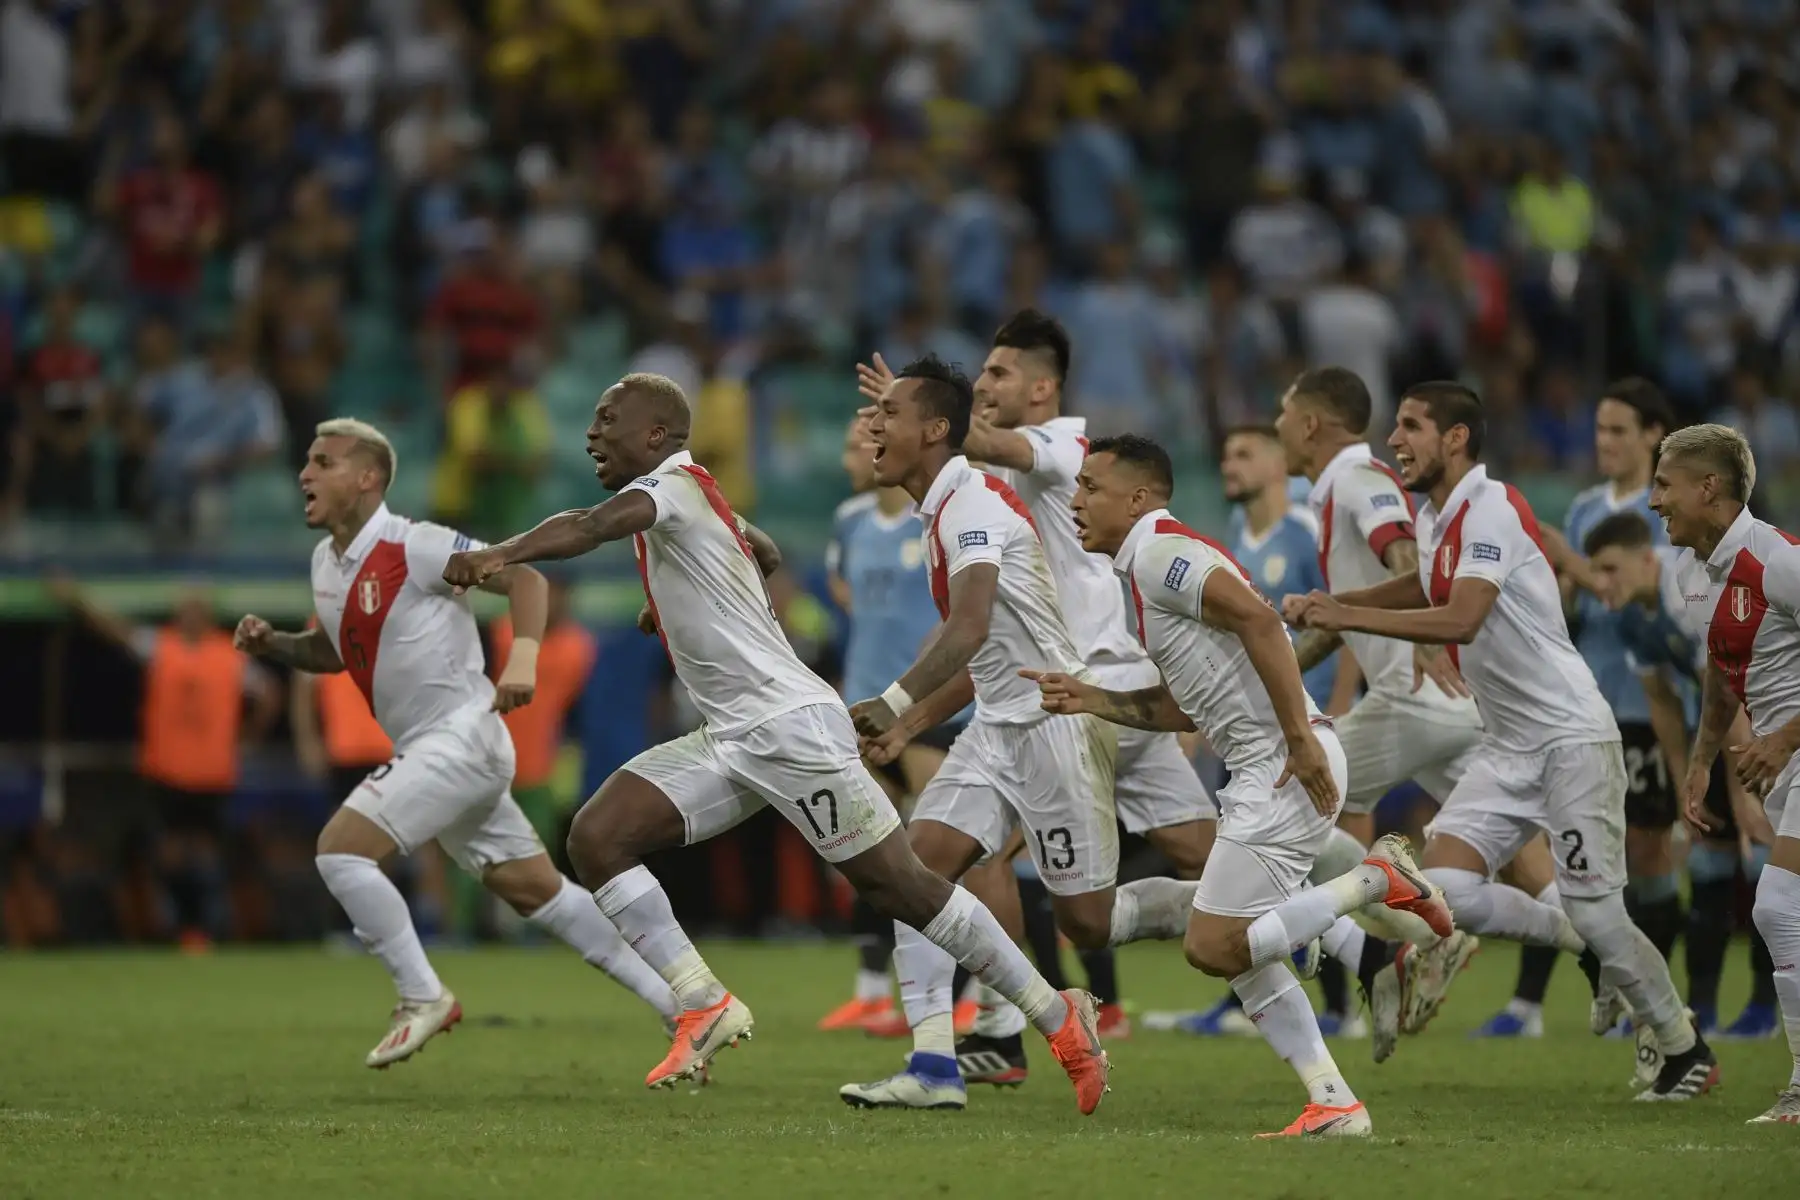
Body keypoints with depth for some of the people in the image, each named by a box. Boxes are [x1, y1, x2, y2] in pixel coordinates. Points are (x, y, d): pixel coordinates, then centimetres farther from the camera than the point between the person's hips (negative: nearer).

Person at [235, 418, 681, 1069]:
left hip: (461, 738, -9)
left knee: (340, 848, -17)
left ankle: (423, 997, -4)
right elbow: (333, 651, 25)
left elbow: (525, 578, -16)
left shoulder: (413, 547, -16)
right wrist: (272, 644, 7)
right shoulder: (327, 561, 10)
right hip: (426, 748, 9)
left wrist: (522, 655, -31)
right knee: (538, 892, 11)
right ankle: (682, 1004, 16)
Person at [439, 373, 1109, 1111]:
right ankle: (705, 1006, -9)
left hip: (791, 725, -9)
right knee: (596, 837, -8)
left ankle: (1058, 1017, 8)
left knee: (902, 889, -4)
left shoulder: (673, 483, -12)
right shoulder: (693, 499, 16)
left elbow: (593, 526, -36)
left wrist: (500, 555, -51)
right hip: (729, 740, 9)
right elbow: (766, 553, 37)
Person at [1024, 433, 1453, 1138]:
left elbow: (1256, 618, -24)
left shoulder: (1160, 552, -10)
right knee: (1239, 952, 11)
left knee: (1214, 946, -10)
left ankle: (1380, 883, -7)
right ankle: (1334, 1105, 9)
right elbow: (1182, 708, 24)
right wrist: (1088, 700, 18)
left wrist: (1300, 740, -27)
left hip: (1287, 768, -10)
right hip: (1263, 772, 10)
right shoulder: (1148, 565, 22)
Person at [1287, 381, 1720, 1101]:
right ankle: (1586, 950, 14)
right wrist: (1327, 607, 18)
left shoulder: (1492, 509, -16)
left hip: (1571, 737, -8)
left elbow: (1460, 619, -27)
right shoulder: (1434, 518, 11)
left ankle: (1687, 1051, 12)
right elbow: (1426, 590, 32)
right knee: (1445, 890, -8)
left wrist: (1347, 616, -24)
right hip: (1510, 747, 8)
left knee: (1594, 916, -7)